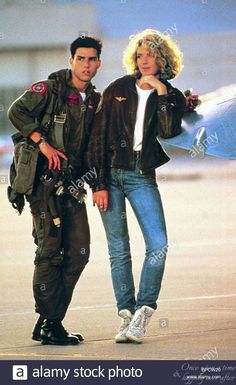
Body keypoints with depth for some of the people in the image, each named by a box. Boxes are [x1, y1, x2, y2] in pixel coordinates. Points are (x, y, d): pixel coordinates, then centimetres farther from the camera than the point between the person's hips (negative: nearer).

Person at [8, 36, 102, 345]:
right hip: (44, 181, -7)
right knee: (50, 250, -8)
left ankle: (50, 322, 11)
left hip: (72, 183, 7)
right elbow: (17, 111, -15)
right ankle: (48, 324, -3)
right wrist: (43, 142, -20)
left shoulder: (95, 101, 15)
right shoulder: (50, 88, -4)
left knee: (78, 252, 4)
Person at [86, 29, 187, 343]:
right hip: (110, 173, 0)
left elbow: (169, 132, -13)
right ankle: (127, 316, 5)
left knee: (158, 244, -15)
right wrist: (99, 183, -5)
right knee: (119, 249, 1)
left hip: (142, 177, 0)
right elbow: (98, 137, 2)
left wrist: (161, 93, -14)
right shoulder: (117, 90, 4)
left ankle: (143, 312, -8)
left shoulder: (172, 98, 6)